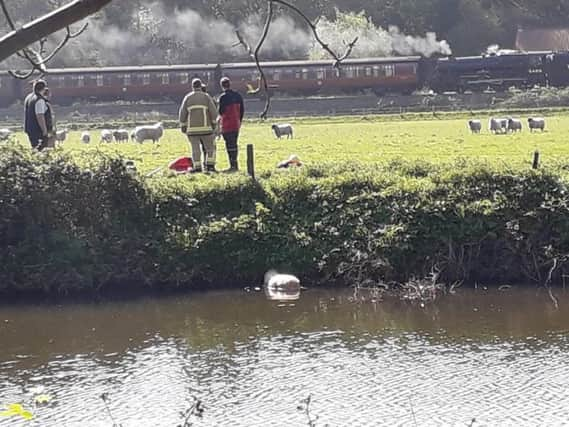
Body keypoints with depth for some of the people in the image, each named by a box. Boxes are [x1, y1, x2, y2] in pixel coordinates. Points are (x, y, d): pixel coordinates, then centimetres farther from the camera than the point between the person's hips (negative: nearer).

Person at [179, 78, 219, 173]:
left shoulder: (187, 97, 7)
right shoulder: (206, 97, 2)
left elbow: (182, 112, 4)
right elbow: (213, 111, -3)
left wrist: (183, 126, 10)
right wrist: (213, 122, 8)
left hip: (192, 128, 2)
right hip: (205, 127, -2)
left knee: (195, 148, 4)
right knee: (210, 147, 7)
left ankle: (197, 166, -1)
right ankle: (210, 164, -3)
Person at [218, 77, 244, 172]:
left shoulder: (223, 97, -14)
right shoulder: (238, 96, 6)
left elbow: (221, 111, -15)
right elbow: (242, 110, 10)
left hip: (227, 125, -6)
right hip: (236, 124, 6)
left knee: (230, 145, -4)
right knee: (234, 144, 14)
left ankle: (233, 165, -8)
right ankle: (235, 165, 17)